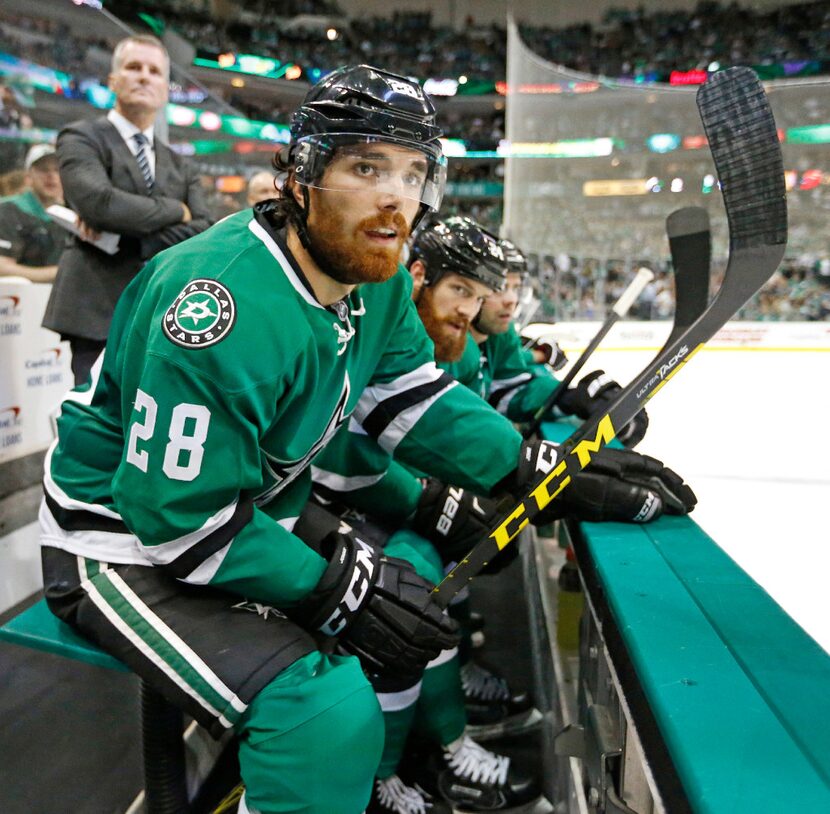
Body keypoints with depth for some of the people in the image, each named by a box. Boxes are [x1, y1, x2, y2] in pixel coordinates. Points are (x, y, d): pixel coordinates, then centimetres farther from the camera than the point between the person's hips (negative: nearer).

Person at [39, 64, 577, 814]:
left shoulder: (379, 278, -4)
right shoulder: (220, 303, -31)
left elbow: (413, 401, 1)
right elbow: (183, 515, -27)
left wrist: (530, 465, -10)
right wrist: (337, 587, -24)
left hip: (255, 516, 9)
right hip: (130, 541, -8)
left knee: (421, 598, 12)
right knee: (331, 713, -26)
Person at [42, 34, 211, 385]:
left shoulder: (181, 167, 18)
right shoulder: (81, 138, 5)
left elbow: (200, 236, 2)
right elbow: (98, 201, -16)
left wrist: (123, 235, -9)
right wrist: (175, 211, -4)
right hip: (99, 315, -4)